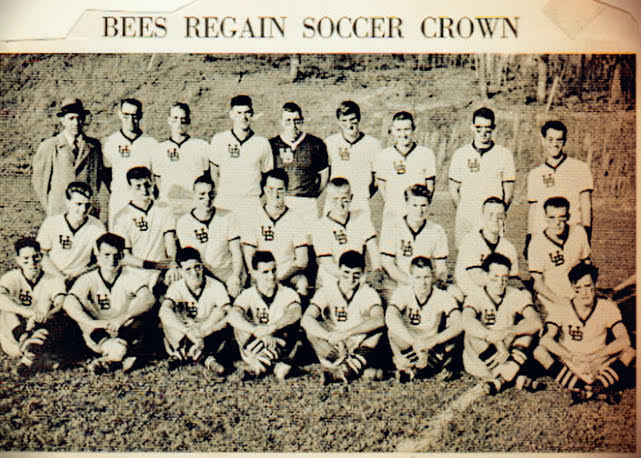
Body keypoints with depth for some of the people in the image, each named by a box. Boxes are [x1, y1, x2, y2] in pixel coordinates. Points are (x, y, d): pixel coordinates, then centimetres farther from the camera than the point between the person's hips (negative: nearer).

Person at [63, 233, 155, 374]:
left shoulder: (130, 276, -5)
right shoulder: (88, 279, -4)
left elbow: (148, 299, -24)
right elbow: (69, 304, -21)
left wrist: (123, 318, -39)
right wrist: (92, 322, -38)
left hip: (127, 333, 0)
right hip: (99, 336, 0)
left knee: (137, 304, -25)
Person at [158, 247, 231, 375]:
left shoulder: (216, 286, -4)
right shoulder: (176, 288, -5)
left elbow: (227, 311, -19)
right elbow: (164, 311, -25)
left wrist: (203, 328, -32)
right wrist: (188, 331, -41)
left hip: (210, 336, 0)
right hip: (181, 336, 0)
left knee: (222, 317, -28)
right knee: (167, 319, -26)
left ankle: (183, 353, -30)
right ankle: (206, 359, -35)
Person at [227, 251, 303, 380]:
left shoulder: (287, 293, -3)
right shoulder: (248, 295, -3)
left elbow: (295, 312, -26)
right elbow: (233, 316, -24)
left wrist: (272, 327, -43)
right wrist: (257, 331, -41)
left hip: (283, 349, -1)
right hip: (256, 348, 1)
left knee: (290, 326, -27)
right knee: (240, 325, -23)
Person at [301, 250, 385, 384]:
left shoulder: (368, 293, -4)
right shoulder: (327, 291, -4)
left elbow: (379, 320, -25)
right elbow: (306, 319, -21)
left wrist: (345, 333, -35)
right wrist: (330, 337, -38)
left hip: (359, 346, 0)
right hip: (332, 348, 0)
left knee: (376, 327, -24)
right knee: (311, 329, -25)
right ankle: (361, 368, -35)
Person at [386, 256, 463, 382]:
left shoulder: (443, 297, -10)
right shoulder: (403, 293, -11)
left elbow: (458, 324, -26)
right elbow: (390, 318, -30)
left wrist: (433, 341, -41)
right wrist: (414, 342, -42)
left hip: (432, 348, 0)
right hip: (407, 346, 0)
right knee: (393, 331, -31)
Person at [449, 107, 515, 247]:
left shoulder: (505, 155, 5)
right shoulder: (460, 154, 8)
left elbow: (509, 193, 7)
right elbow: (454, 189, 12)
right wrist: (463, 212, 4)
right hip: (465, 221, 2)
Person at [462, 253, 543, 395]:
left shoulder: (517, 296, -2)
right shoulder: (475, 297, -9)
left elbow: (536, 322, -20)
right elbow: (467, 322, -31)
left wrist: (507, 332, -35)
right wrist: (496, 341, -42)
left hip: (507, 353, 2)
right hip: (479, 362, -2)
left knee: (527, 325, -19)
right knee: (472, 334, -31)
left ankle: (503, 379, -32)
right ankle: (517, 377, -31)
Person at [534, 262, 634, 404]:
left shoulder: (608, 307, -5)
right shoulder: (562, 310, -7)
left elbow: (624, 340, -17)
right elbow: (545, 340, -20)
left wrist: (593, 357, -26)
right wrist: (571, 356, -35)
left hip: (598, 364, 0)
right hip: (568, 365, 0)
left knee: (629, 352, -22)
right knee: (540, 351, -27)